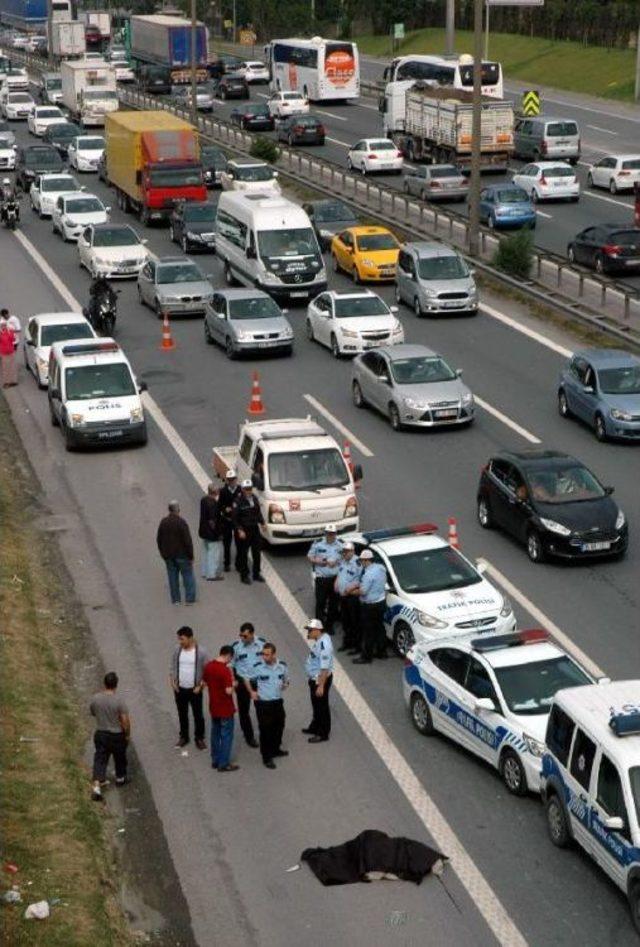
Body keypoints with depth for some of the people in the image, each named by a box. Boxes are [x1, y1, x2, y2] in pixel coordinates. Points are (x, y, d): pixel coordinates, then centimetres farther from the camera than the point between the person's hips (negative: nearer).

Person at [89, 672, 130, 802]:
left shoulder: (95, 698, -11)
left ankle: (97, 787, -6)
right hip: (117, 736, -2)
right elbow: (125, 720, -18)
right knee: (120, 758, 22)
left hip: (100, 734, 2)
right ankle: (120, 778, 42)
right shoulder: (119, 701, -22)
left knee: (100, 759, 6)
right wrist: (127, 734, -3)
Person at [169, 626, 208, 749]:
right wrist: (172, 681, -3)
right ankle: (183, 736, 31)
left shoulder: (201, 653, -14)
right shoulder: (177, 651, -3)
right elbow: (173, 668, 8)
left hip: (194, 690, -3)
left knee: (198, 715, 6)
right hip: (180, 689, 3)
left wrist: (200, 686, -13)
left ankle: (199, 738, 21)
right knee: (182, 714, 15)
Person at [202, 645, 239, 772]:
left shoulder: (208, 666, 0)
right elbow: (228, 691, -27)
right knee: (226, 736, 5)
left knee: (215, 734, 18)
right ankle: (224, 764, 11)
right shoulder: (225, 670, -25)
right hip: (225, 709, -7)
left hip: (213, 707, 7)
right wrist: (233, 685, -7)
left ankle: (215, 761, 27)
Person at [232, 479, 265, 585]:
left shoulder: (254, 498, 2)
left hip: (255, 529, 6)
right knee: (243, 553, 3)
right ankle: (244, 575, 13)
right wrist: (240, 530, -21)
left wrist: (262, 522, 6)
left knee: (257, 552, 14)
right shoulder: (238, 502, -17)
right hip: (244, 530, -6)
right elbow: (235, 518, -16)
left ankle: (256, 574, 27)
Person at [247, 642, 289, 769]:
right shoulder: (258, 667, -14)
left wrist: (285, 684, -9)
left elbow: (286, 680, 13)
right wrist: (251, 692, -11)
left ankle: (276, 749, 43)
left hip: (278, 701, 5)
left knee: (279, 726, 20)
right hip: (263, 703, -5)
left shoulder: (282, 666, -5)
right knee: (265, 730, 0)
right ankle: (267, 757, 11)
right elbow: (248, 681, 2)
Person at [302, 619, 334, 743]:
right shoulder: (318, 640, 1)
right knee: (316, 704, 25)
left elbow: (325, 668, -30)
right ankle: (315, 727, 43)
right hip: (314, 678, 10)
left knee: (321, 706, 4)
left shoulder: (324, 644, -30)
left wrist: (321, 685, -28)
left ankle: (323, 734, 17)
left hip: (321, 679, -10)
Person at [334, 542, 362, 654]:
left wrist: (351, 587, -22)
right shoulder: (342, 561, 10)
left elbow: (361, 581, -21)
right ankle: (347, 642, 32)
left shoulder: (357, 563, -19)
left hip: (352, 597, -9)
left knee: (355, 622, -1)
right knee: (345, 620, 19)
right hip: (342, 596, 9)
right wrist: (336, 584, 9)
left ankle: (356, 645, 6)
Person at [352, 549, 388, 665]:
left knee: (368, 632, -1)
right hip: (381, 601, 9)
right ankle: (381, 651, 29)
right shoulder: (380, 568, 4)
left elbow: (363, 591, -23)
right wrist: (359, 585, 11)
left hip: (370, 605, -9)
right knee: (379, 628, 19)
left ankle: (366, 656, 4)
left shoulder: (369, 573, -24)